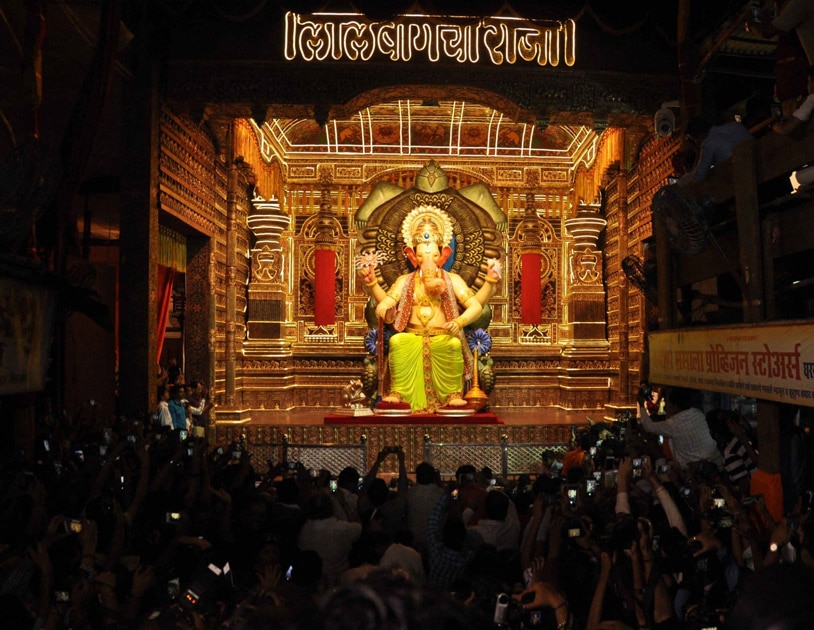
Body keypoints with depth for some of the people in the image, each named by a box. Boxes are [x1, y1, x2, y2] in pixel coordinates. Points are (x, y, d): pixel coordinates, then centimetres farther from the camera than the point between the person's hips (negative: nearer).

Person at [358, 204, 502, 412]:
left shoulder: (452, 280, 13)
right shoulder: (405, 281, 18)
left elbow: (475, 304, 4)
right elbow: (387, 301, 5)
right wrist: (372, 283, -9)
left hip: (443, 337, -1)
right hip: (412, 336, 1)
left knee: (454, 344, -37)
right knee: (396, 341, -33)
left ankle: (454, 394, -25)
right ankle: (397, 392, -28)